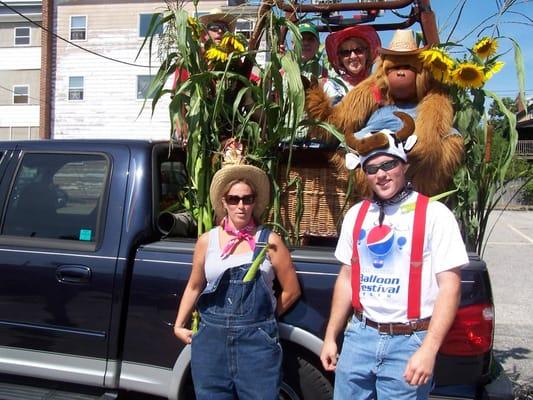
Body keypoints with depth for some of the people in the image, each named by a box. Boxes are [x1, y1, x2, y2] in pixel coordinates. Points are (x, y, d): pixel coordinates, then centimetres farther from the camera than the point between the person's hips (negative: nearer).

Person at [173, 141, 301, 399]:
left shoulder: (269, 240, -2)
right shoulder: (207, 240, 5)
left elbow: (291, 290, 4)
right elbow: (194, 287, 15)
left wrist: (261, 320, 8)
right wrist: (179, 325, 13)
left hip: (257, 340, -2)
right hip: (211, 339, 3)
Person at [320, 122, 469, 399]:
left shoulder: (434, 214, -8)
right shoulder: (356, 215, 7)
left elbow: (449, 286, -11)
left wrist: (428, 350, -17)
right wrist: (330, 337, 12)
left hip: (408, 341, -4)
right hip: (359, 335, 4)